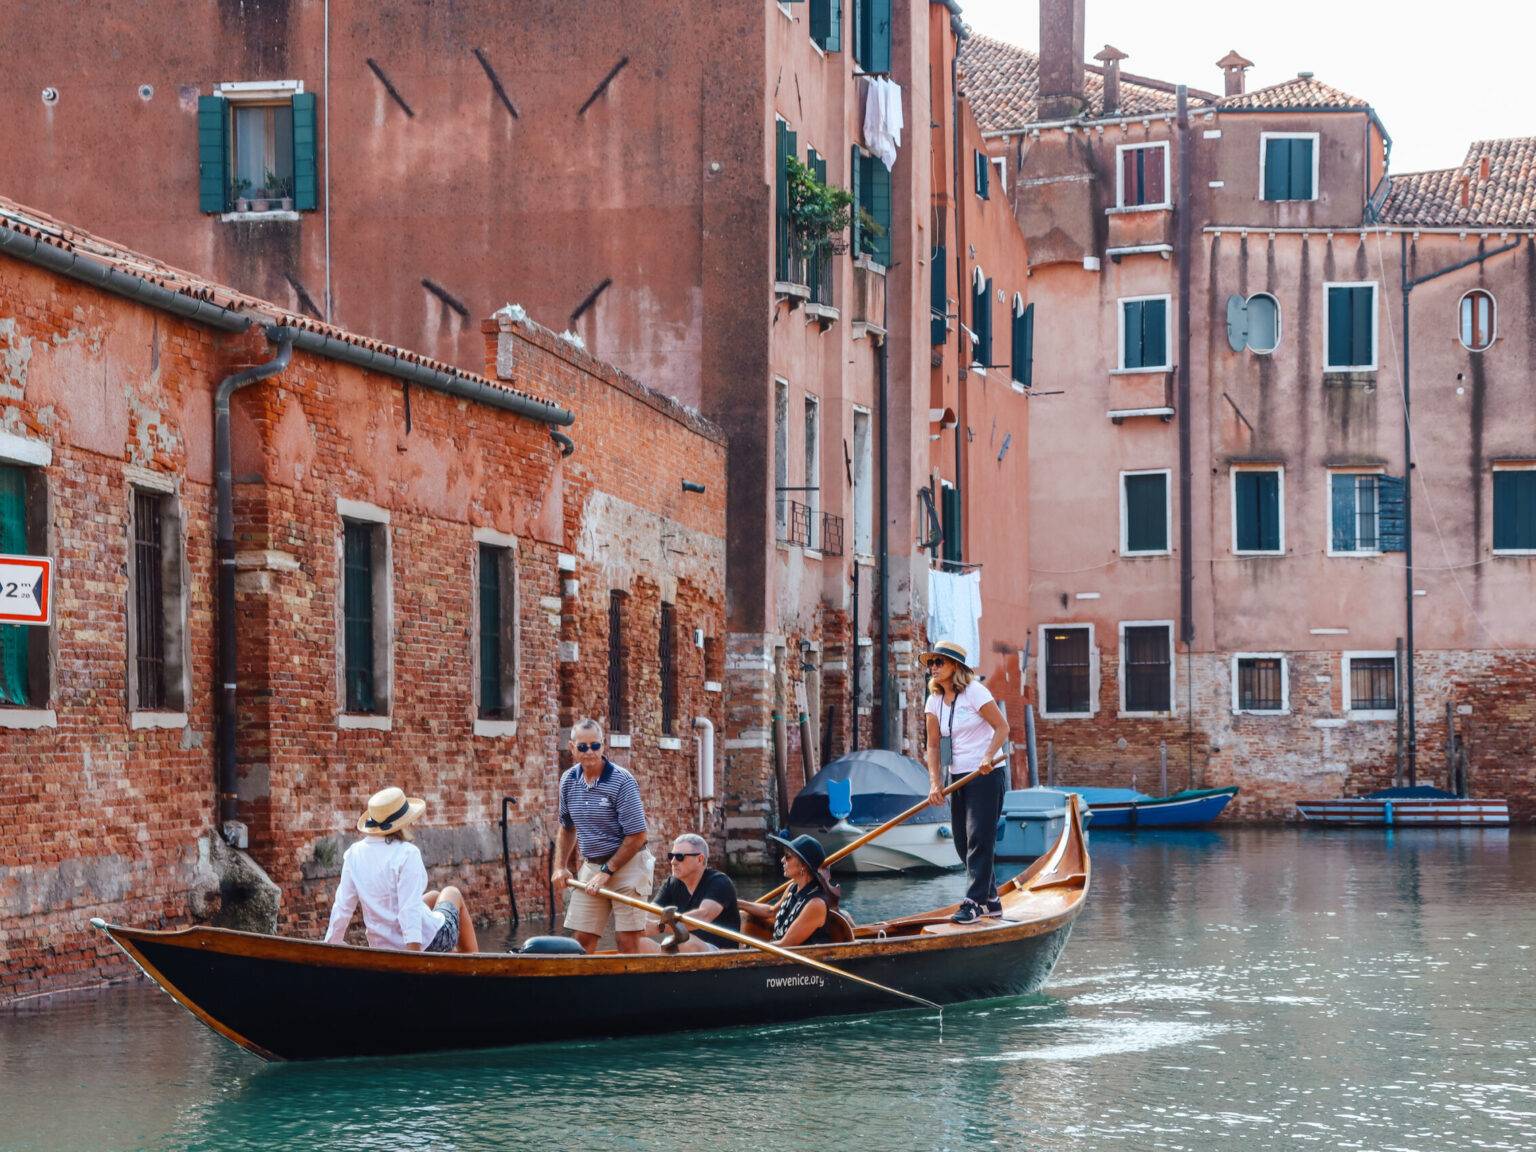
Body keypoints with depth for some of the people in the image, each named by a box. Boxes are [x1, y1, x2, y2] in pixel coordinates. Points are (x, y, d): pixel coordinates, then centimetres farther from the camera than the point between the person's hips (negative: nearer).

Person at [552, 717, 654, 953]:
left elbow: (637, 836, -16)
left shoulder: (621, 781, -16)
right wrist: (560, 867, 10)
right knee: (582, 939, 3)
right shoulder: (568, 781, 4)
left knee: (627, 941, -8)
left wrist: (607, 871, -14)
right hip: (591, 865, 6)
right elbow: (567, 828, 20)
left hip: (627, 863, -6)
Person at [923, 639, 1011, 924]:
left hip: (986, 775, -7)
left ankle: (974, 903, -12)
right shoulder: (934, 701, 6)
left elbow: (1002, 727, -13)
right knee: (963, 843, 9)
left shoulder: (974, 692, -12)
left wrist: (988, 756, -28)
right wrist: (935, 783, -8)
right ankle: (990, 899, 21)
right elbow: (933, 745, 3)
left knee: (979, 839, -11)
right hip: (958, 778, 7)